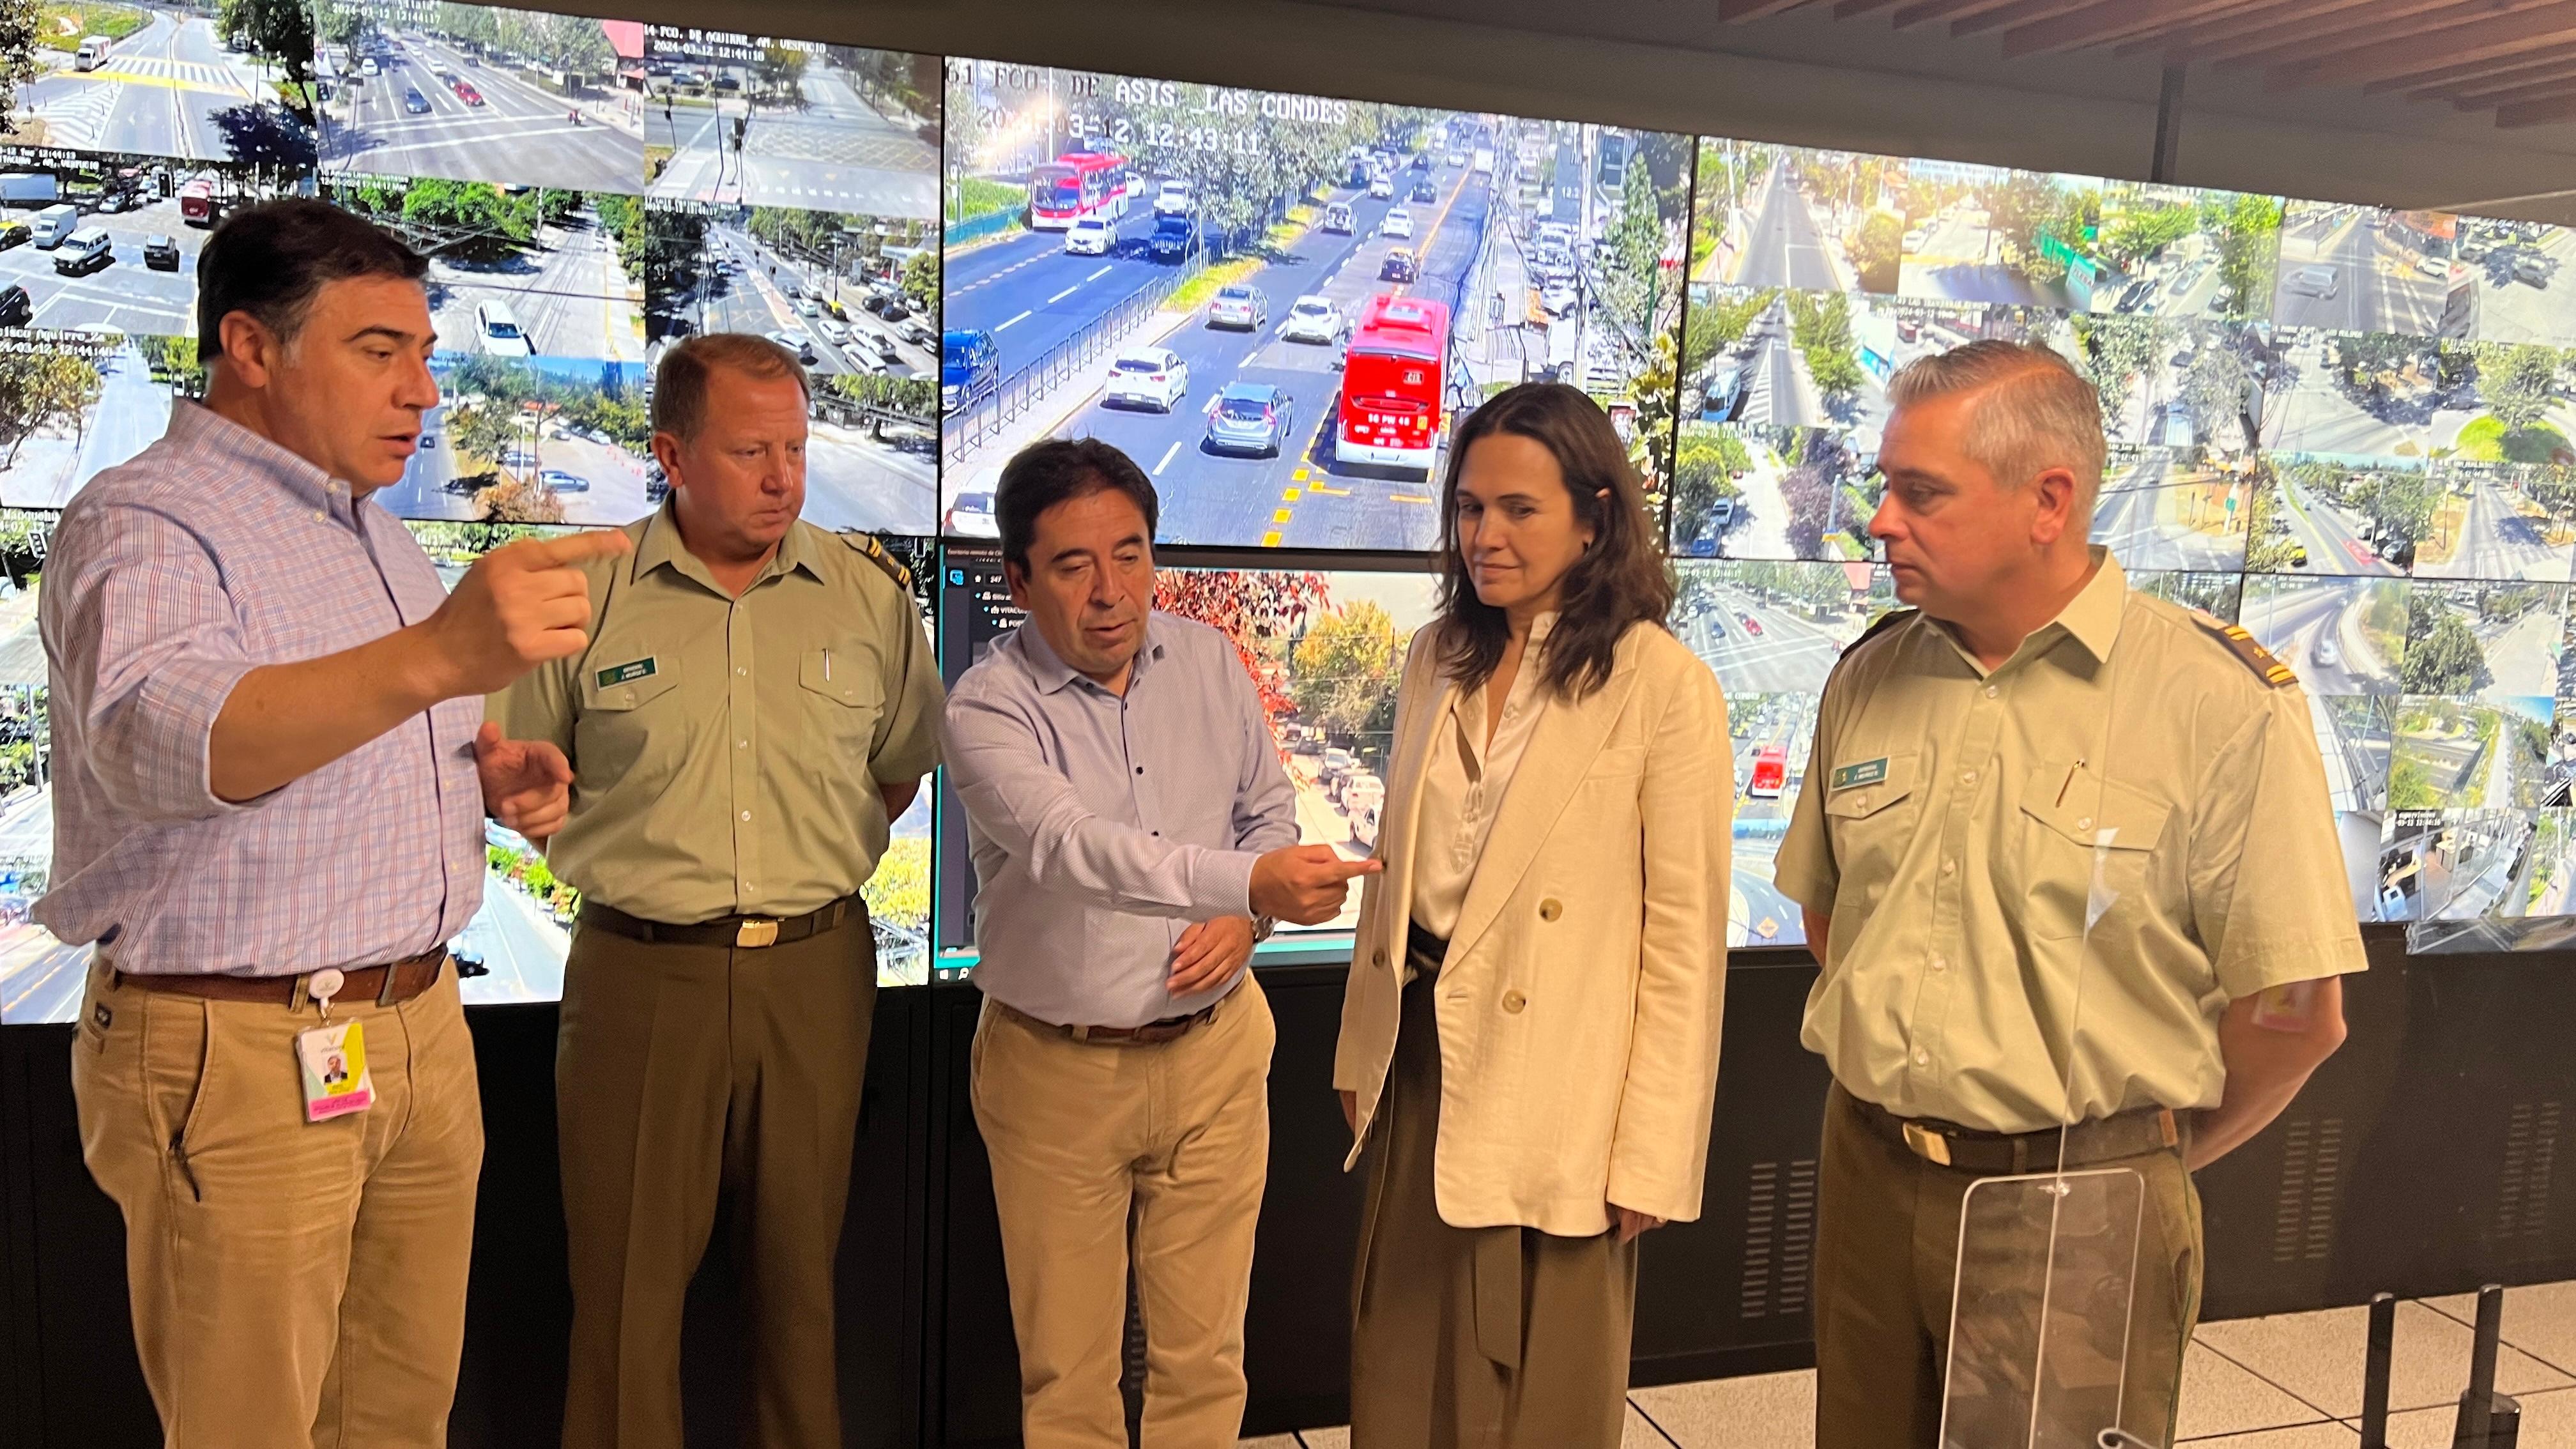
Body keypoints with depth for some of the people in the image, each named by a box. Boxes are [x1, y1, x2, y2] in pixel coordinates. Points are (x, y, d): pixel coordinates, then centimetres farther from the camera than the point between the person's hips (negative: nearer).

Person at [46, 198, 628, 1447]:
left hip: (421, 1033, 7)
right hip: (236, 1056, -7)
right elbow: (153, 736, -33)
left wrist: (495, 773, 3)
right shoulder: (143, 524, -12)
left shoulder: (376, 535, 15)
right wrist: (433, 658, -50)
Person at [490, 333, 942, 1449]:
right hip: (640, 973, -1)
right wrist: (649, 861, 1)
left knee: (799, 1269, 13)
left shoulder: (871, 593, 2)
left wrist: (808, 862, 6)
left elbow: (900, 772, 13)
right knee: (627, 1284, 6)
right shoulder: (585, 596, -2)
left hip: (816, 970, 2)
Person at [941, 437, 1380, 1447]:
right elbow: (1073, 845, -32)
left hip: (1213, 1052, 3)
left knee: (1202, 1353, 14)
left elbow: (1269, 809, 12)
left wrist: (1246, 916, -9)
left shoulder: (1211, 663, 1)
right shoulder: (989, 707, -15)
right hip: (1054, 1070, -3)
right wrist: (1250, 879, -45)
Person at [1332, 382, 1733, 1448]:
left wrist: (1650, 1155, -12)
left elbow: (1684, 936, -12)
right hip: (1425, 1058, 6)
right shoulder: (1439, 659, 6)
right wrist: (1364, 1053, 12)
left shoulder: (1663, 685, -13)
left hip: (1553, 1088, -5)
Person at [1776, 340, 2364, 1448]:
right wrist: (1893, 1074, 12)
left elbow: (2294, 1011, -11)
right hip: (1869, 1178, 5)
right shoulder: (1870, 677, 3)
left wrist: (2136, 1164, 1)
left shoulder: (2222, 703, -14)